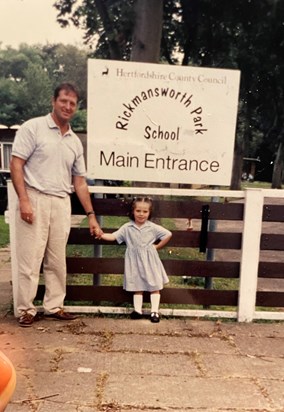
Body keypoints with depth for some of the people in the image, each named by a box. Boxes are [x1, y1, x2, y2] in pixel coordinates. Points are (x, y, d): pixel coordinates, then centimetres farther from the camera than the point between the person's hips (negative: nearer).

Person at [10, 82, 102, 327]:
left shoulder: (75, 141, 14)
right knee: (30, 259, -1)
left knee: (57, 261, 10)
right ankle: (26, 309, 14)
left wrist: (91, 215, 13)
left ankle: (54, 306, 22)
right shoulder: (33, 127, -1)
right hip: (35, 199, -5)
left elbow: (79, 181, 16)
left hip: (62, 204, 5)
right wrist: (24, 200, -17)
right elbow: (16, 164, -7)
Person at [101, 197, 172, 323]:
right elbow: (113, 236, -8)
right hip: (135, 261, 1)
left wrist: (157, 247, 0)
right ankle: (137, 310, 16)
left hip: (149, 260, 0)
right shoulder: (127, 227, -3)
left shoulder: (153, 227, -4)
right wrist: (101, 235, -25)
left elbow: (168, 234, 1)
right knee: (137, 286, 9)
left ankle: (154, 311, 10)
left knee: (154, 285, 3)